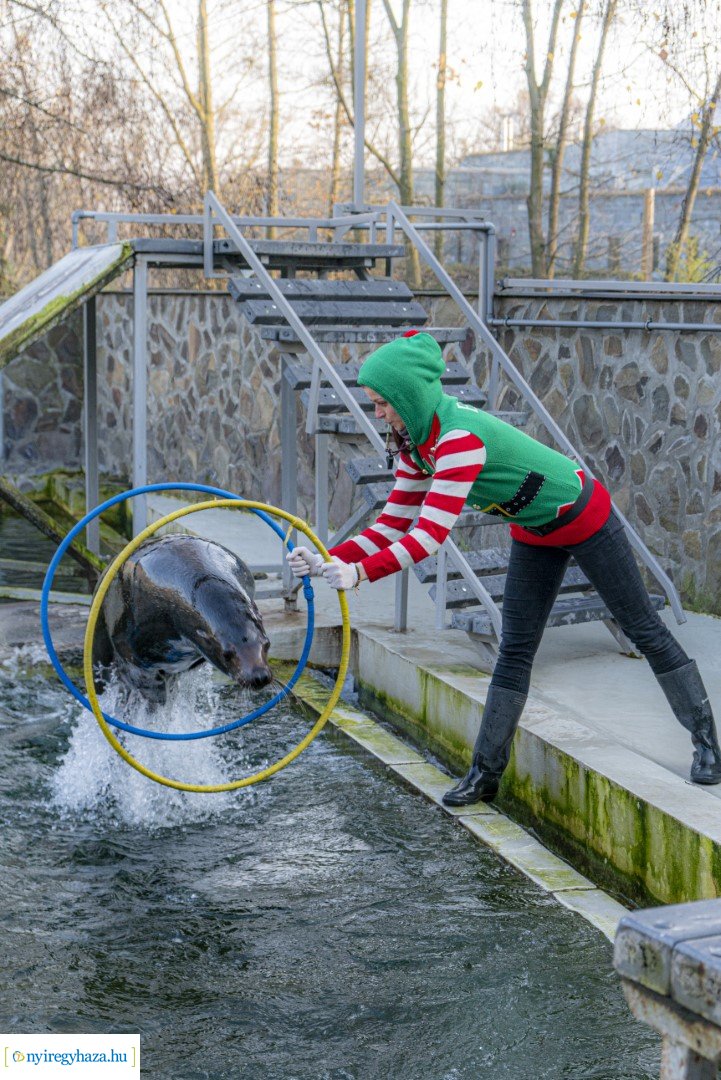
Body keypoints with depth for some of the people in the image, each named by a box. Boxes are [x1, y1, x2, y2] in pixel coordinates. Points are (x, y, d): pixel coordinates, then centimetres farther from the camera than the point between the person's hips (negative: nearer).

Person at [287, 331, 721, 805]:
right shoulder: (416, 441, -8)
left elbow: (430, 535, -41)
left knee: (644, 628, 6)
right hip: (534, 534, 8)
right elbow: (395, 523, -6)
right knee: (515, 652, 7)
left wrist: (359, 573, -45)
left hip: (584, 519, -8)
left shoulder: (460, 436, -36)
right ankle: (486, 771, 13)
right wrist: (330, 561, -18)